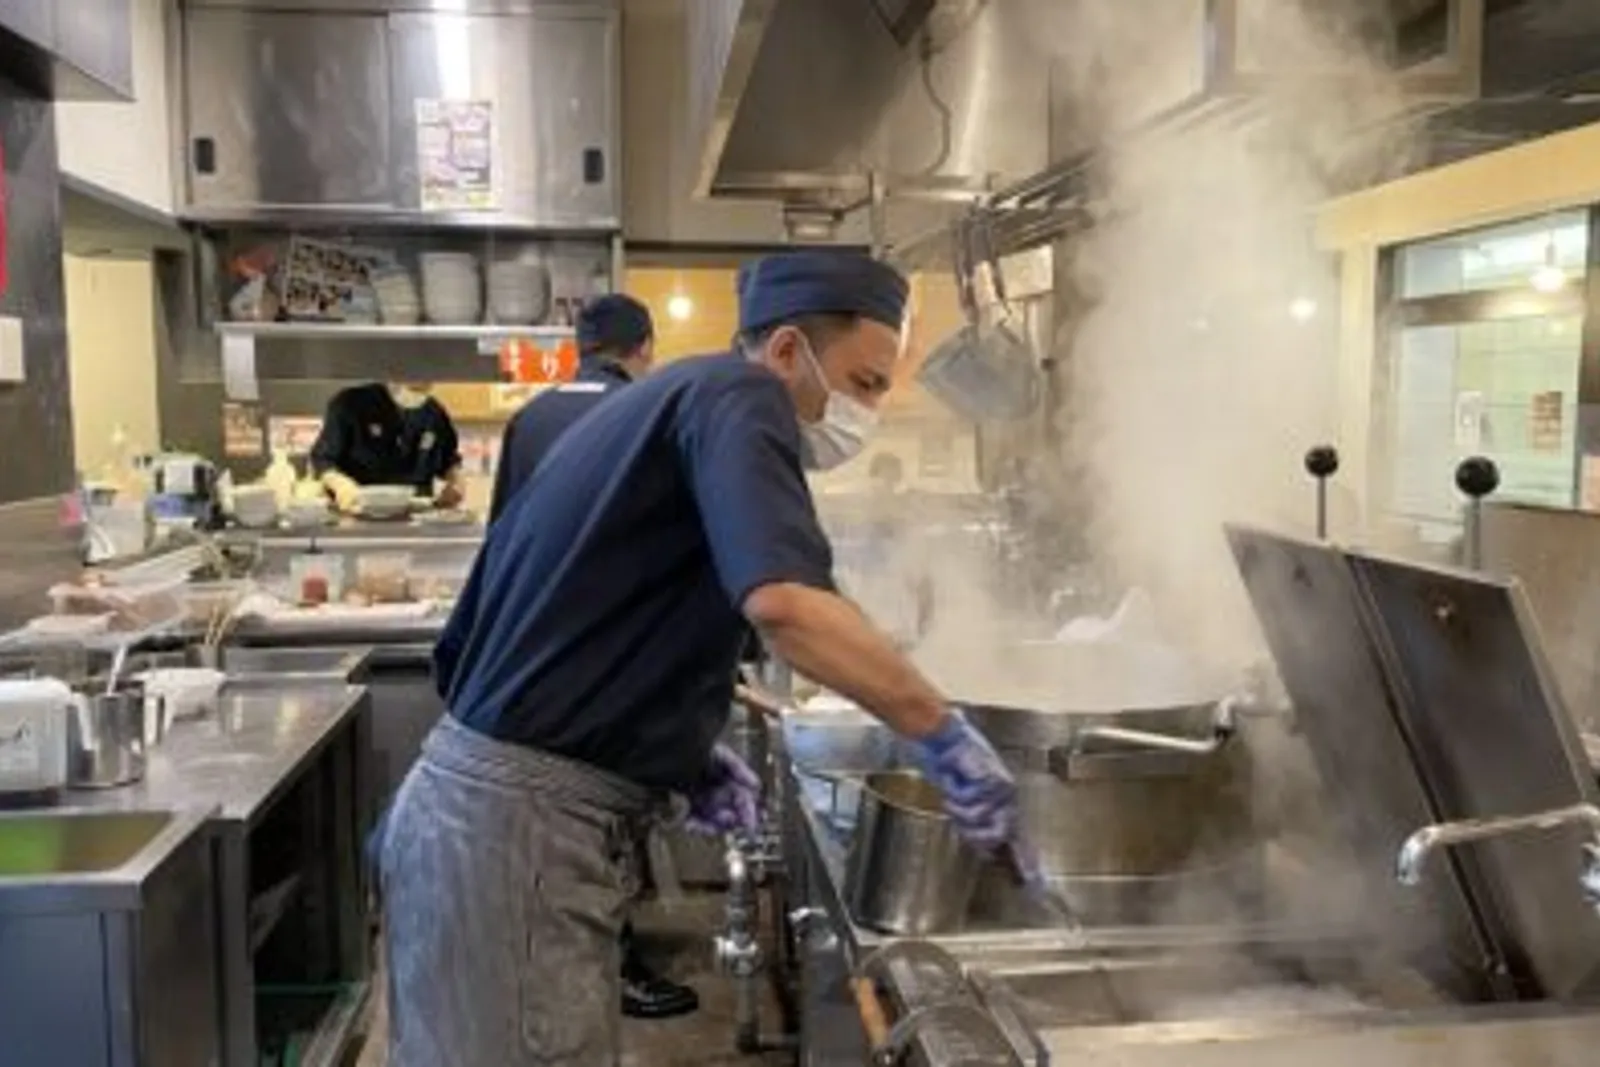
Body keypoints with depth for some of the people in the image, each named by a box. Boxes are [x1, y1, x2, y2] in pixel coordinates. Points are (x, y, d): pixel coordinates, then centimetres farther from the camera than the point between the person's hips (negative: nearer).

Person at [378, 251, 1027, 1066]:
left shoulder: (670, 401, 18)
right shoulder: (738, 396, -10)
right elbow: (783, 603, -30)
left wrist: (687, 759, 13)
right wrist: (944, 735, -20)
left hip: (490, 800, 10)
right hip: (520, 822, -10)